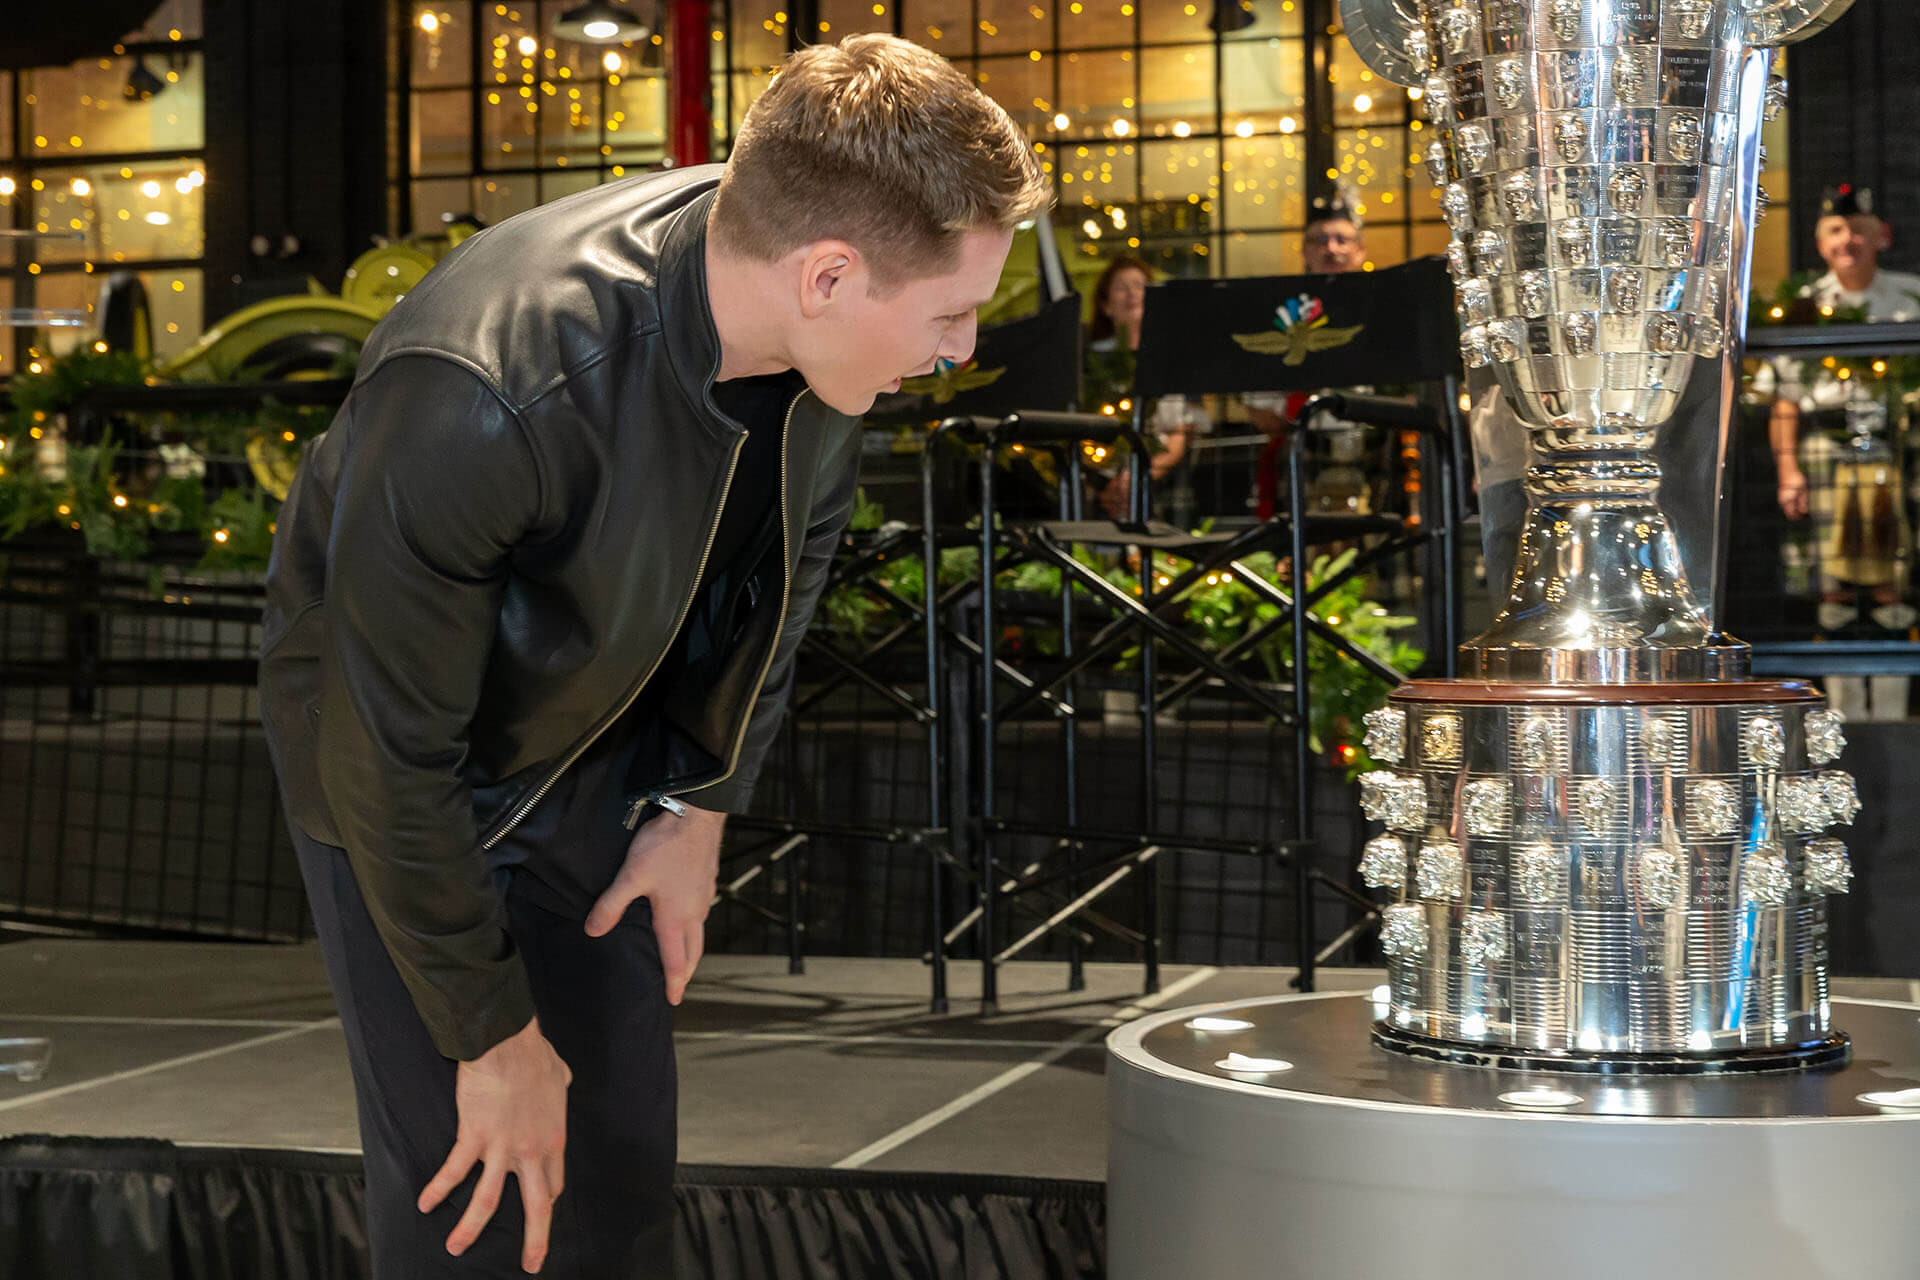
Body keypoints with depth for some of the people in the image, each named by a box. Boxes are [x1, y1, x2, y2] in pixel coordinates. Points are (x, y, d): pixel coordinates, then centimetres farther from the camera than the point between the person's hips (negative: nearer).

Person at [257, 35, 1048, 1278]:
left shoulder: (819, 336, -20)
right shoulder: (469, 401, -39)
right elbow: (391, 758, -28)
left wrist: (703, 804, 3)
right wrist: (494, 1034, -18)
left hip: (602, 743, 5)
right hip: (404, 755, -5)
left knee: (623, 1159, 10)